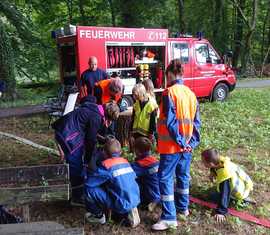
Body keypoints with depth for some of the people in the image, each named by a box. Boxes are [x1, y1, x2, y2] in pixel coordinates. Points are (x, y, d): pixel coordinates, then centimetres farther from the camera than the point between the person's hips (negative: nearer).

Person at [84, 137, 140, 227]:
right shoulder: (125, 162, 8)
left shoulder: (106, 164, -11)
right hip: (135, 201, 7)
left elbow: (88, 183, -12)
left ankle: (99, 216, 13)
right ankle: (129, 211, 19)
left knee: (89, 189, -7)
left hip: (122, 205, -7)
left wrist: (91, 174, 11)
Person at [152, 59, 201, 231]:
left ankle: (169, 217, 0)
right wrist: (193, 142, 5)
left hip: (172, 145, -7)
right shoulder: (191, 94, 7)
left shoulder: (169, 92, -14)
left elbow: (170, 121, -19)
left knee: (165, 178, -1)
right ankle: (183, 207, 34)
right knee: (183, 175, 19)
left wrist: (180, 142, -13)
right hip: (187, 145, 7)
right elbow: (196, 121, 6)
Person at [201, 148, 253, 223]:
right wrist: (212, 172, -9)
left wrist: (221, 212, -30)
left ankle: (241, 199, -3)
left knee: (214, 197, -5)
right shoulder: (221, 160, -19)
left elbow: (224, 195, -35)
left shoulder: (224, 177, -39)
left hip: (241, 193, -8)